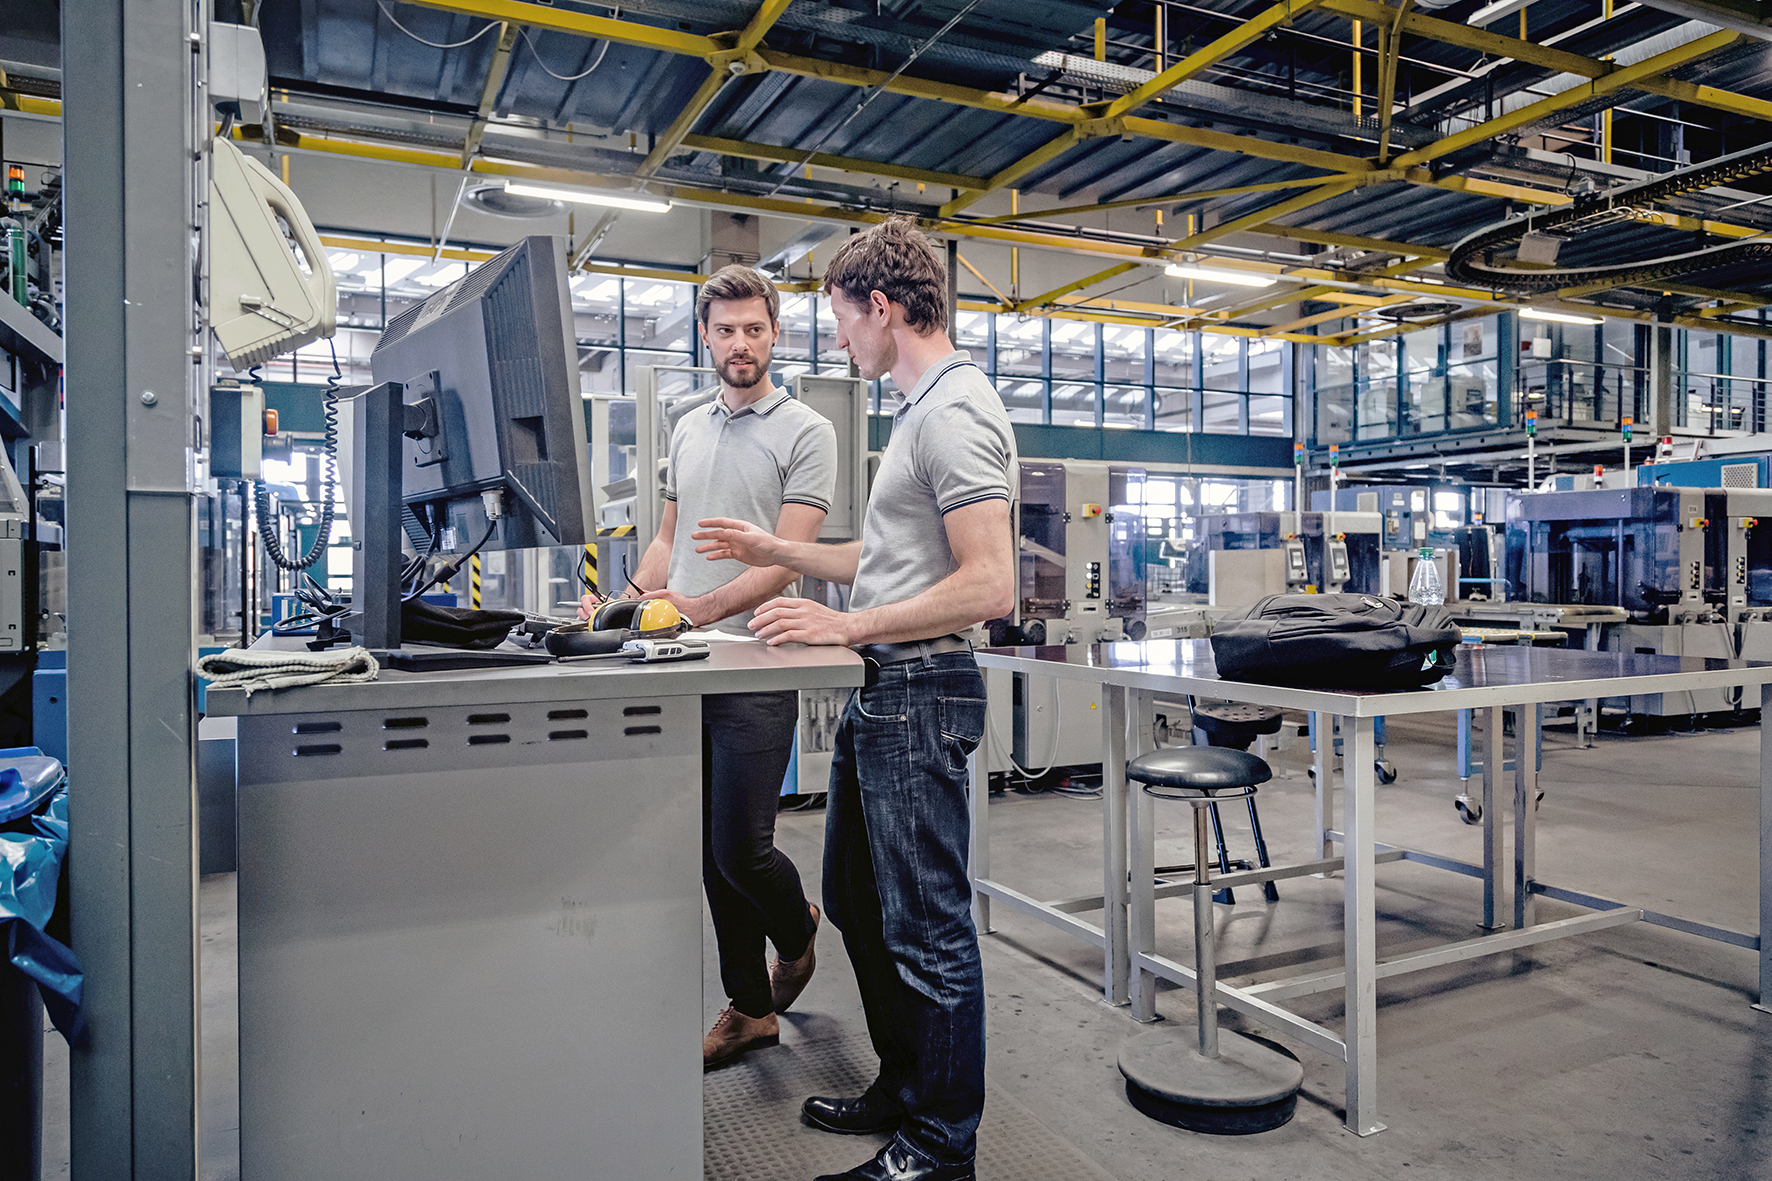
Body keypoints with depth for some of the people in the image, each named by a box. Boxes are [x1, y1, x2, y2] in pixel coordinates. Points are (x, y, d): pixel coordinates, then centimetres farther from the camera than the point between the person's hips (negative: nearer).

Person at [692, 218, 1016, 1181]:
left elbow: (988, 585, -24)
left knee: (927, 926, 0)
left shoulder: (954, 412, -16)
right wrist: (777, 551, 23)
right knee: (858, 902, 19)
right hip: (880, 693, 11)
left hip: (919, 693, -11)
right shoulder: (922, 408, 17)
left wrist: (851, 624, -21)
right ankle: (903, 1090, 35)